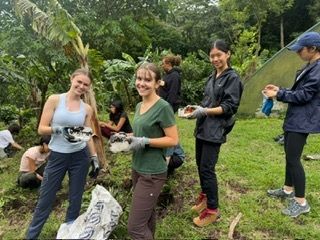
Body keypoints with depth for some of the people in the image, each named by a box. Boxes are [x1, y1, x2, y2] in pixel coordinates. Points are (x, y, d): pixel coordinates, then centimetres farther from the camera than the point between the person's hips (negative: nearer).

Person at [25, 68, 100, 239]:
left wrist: (94, 158, 4)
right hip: (57, 156, -2)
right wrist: (59, 129, -25)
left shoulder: (87, 108, 2)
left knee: (75, 199, 13)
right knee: (45, 200, 10)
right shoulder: (55, 100, -6)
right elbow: (41, 129, -8)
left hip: (80, 157, 2)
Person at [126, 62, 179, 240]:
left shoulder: (163, 107, -17)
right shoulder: (139, 106, 8)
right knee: (147, 214, 22)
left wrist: (145, 142, -23)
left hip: (152, 172, -8)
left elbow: (173, 140, -16)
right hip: (137, 168, 8)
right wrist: (126, 137, 2)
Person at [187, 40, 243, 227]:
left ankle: (213, 209, 11)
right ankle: (205, 196, 35)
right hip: (203, 127, 8)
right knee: (200, 164, 15)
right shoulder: (213, 77, 14)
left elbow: (229, 107, -15)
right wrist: (197, 107, 1)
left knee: (207, 168, -5)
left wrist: (205, 111, -23)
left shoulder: (232, 78, -8)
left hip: (215, 130, -8)